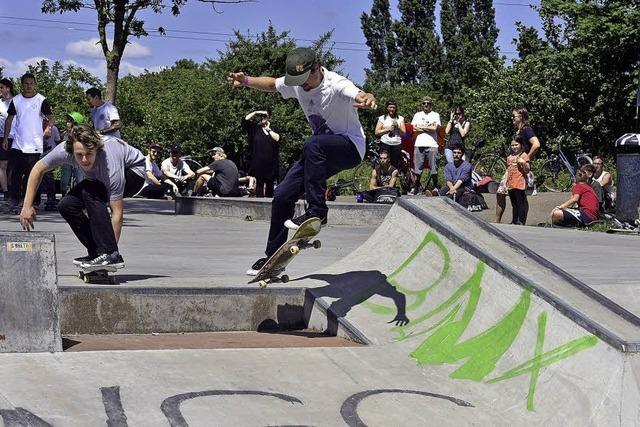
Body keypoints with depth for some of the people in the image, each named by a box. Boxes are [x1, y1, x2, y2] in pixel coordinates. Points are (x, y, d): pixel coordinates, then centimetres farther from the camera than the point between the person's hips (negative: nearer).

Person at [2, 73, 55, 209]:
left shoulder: (41, 100, -3)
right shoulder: (16, 100, 8)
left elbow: (51, 118, -3)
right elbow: (9, 119, 12)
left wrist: (47, 127, -20)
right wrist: (6, 138, 7)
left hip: (34, 146, -3)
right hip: (17, 145, 4)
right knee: (14, 174, 4)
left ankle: (35, 202, 6)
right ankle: (13, 199, 11)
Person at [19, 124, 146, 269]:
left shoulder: (109, 164, -40)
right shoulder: (65, 150, -27)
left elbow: (117, 213, -36)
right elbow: (38, 170, -7)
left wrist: (111, 252, -38)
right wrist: (27, 206, -10)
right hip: (103, 178, 7)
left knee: (90, 192, -32)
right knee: (67, 206, -10)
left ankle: (111, 255, -30)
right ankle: (97, 253, 1)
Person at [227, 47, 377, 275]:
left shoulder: (336, 84, -24)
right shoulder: (296, 83, -2)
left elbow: (358, 95, -45)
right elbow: (271, 84, 18)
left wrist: (368, 99, -70)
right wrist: (245, 81, 0)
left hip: (350, 147, -7)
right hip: (322, 153, 7)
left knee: (313, 145, -39)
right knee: (282, 195, 0)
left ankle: (316, 211, -30)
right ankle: (273, 257, 13)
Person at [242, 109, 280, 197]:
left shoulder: (273, 130, 12)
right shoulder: (255, 128, 11)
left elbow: (277, 138, -8)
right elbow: (245, 119, -1)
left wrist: (268, 129, -1)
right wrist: (256, 112, -2)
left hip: (270, 162, 1)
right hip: (258, 161, -1)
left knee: (269, 185, 4)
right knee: (259, 183, -4)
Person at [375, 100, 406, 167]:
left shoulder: (400, 118, 11)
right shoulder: (382, 118, 8)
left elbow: (404, 133, 9)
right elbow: (376, 132, 3)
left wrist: (397, 127, -8)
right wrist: (387, 129, -8)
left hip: (396, 144, 1)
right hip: (385, 144, -1)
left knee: (395, 165, 0)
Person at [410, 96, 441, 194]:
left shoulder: (435, 115, 9)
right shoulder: (418, 115, 16)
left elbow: (434, 128, -6)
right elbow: (414, 129, 4)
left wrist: (421, 127, 0)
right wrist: (428, 127, -2)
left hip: (432, 145, -2)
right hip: (419, 144, 2)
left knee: (433, 168, -3)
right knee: (417, 168, 1)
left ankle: (436, 187, 4)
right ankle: (417, 188, 9)